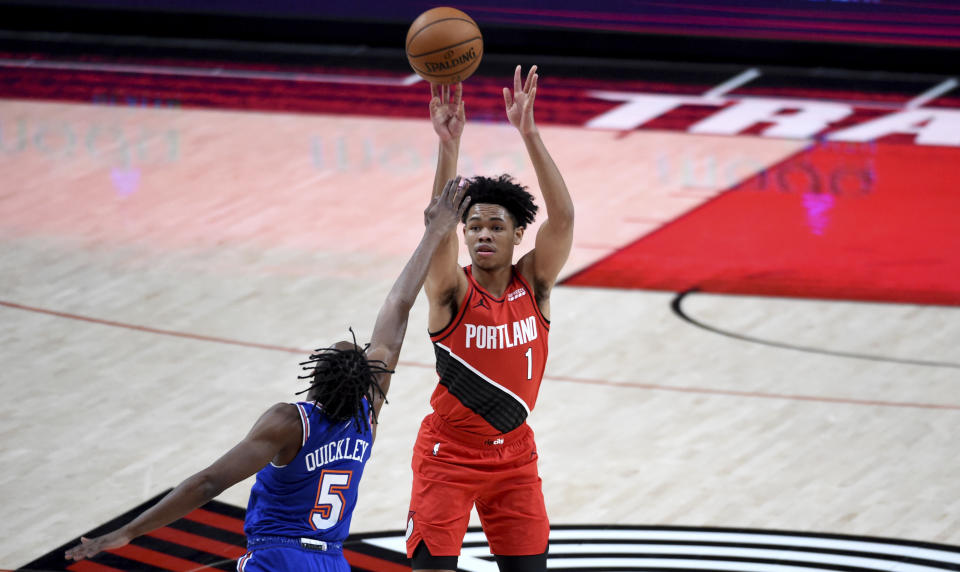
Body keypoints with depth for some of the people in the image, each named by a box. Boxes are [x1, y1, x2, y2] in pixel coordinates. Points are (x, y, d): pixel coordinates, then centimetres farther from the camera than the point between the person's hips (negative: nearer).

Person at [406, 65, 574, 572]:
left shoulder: (533, 283, -7)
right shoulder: (451, 292, -14)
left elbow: (562, 217, -22)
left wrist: (529, 134, -33)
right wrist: (449, 145, -46)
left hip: (513, 456, 3)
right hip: (448, 455, -3)